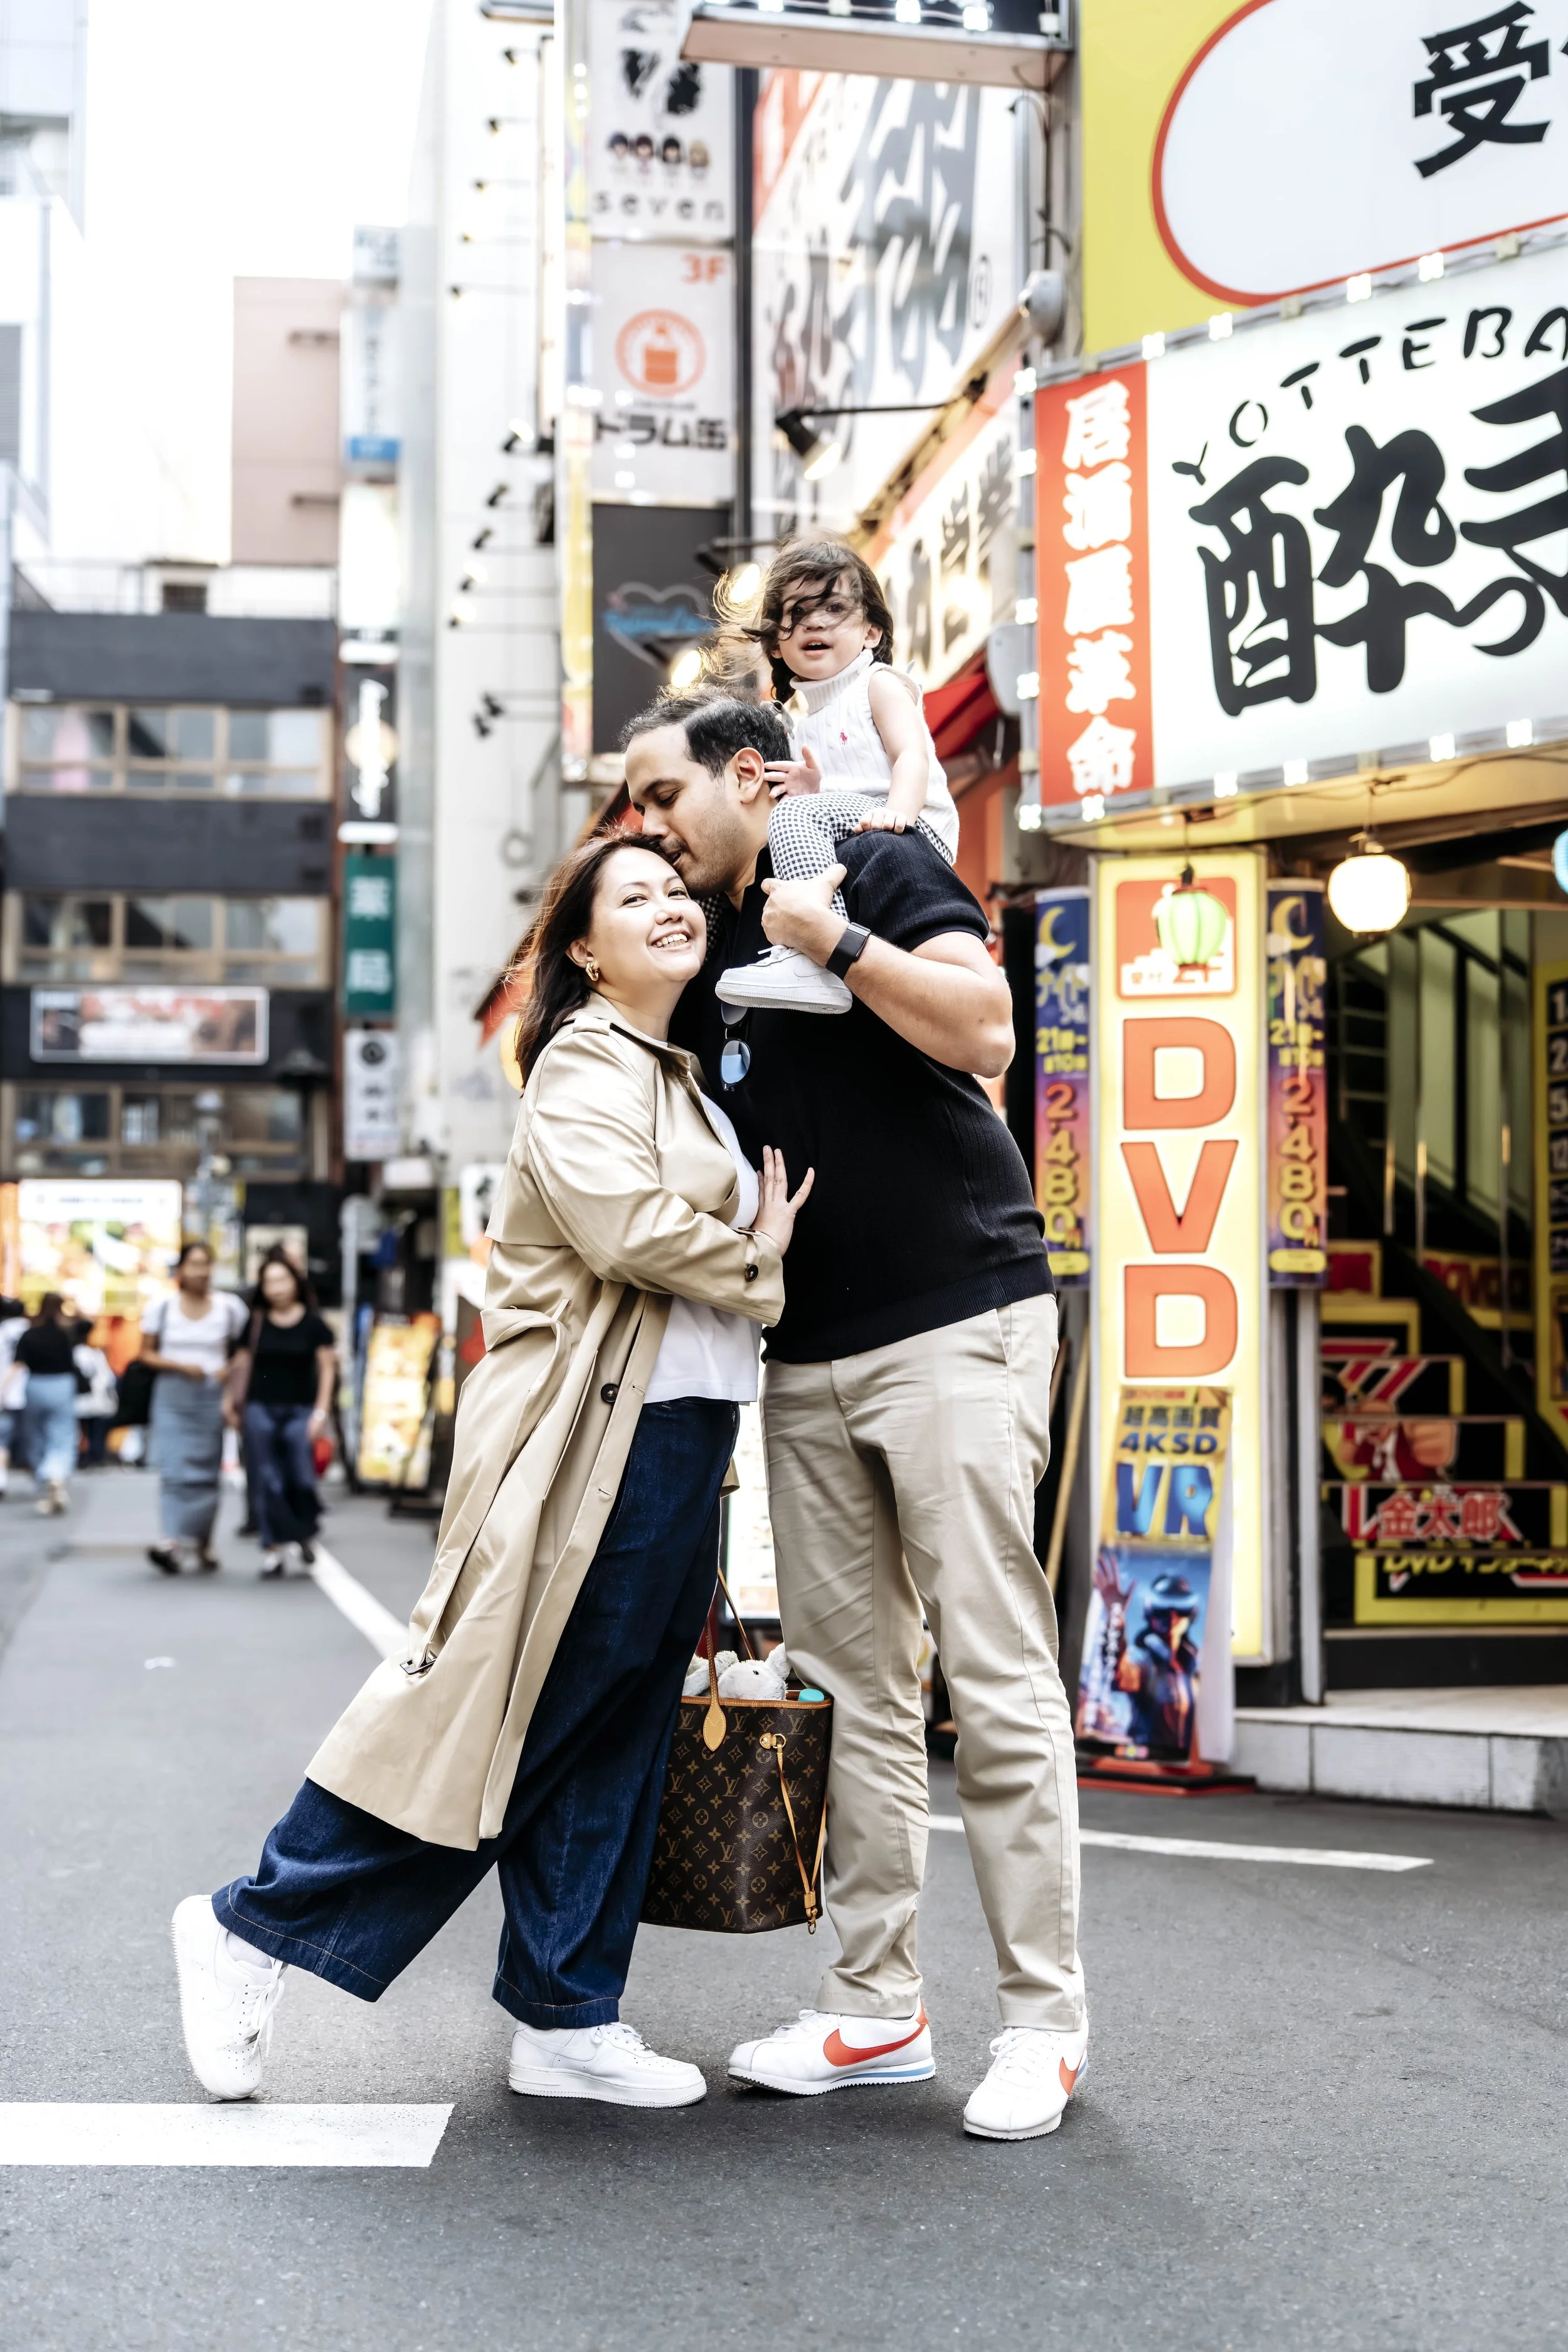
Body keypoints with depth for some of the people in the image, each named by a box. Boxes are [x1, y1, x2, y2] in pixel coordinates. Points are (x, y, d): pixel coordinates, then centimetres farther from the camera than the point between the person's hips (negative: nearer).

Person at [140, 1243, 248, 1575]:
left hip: (212, 1396, 1)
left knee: (206, 1471, -1)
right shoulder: (161, 1307, 3)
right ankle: (177, 1539, -11)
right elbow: (147, 1354, 5)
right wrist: (181, 1366, -11)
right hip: (173, 1396, -1)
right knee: (174, 1468, -10)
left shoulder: (230, 1308, 5)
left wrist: (229, 1369, -6)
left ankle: (202, 1542, 7)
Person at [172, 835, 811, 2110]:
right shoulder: (584, 1065, -7)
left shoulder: (688, 1078, 21)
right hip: (589, 1440, -9)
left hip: (680, 1441, 9)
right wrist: (755, 1266, -7)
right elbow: (626, 1226, -21)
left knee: (612, 1736, 9)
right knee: (489, 1708, -6)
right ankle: (256, 1927, 6)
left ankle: (568, 2018, 14)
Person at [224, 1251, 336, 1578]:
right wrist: (233, 1402, 7)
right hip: (260, 1409, 1)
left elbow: (327, 1368, 3)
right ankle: (274, 1547, 5)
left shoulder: (313, 1324, 1)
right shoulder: (256, 1324, 5)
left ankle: (306, 1532, 19)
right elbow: (243, 1364, 12)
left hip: (300, 1410, -1)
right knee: (267, 1483, -1)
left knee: (301, 1479, -9)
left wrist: (321, 1411, -3)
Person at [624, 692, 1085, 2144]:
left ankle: (1042, 2016, 1)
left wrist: (836, 939, -14)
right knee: (852, 1689, 8)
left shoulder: (878, 869, 0)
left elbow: (986, 1030, -15)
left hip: (955, 1328, -7)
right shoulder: (703, 961, 18)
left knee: (996, 1680, -6)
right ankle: (875, 2007, 15)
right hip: (807, 1360, 7)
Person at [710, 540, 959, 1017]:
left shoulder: (880, 684, 1)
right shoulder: (796, 717, 22)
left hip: (917, 830, -9)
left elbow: (912, 754, -16)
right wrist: (809, 791, -1)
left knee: (792, 815, -31)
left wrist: (899, 809, -37)